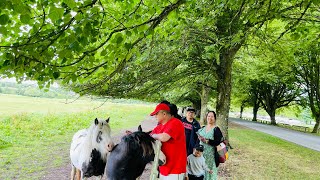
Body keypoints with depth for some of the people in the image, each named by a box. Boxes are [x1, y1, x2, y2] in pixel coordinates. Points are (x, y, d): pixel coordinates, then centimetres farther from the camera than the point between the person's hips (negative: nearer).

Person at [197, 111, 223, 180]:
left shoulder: (216, 129, -5)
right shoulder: (203, 128, 12)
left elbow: (217, 142, -15)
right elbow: (198, 140, 18)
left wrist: (206, 141, -22)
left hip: (210, 155, -5)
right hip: (201, 153, 5)